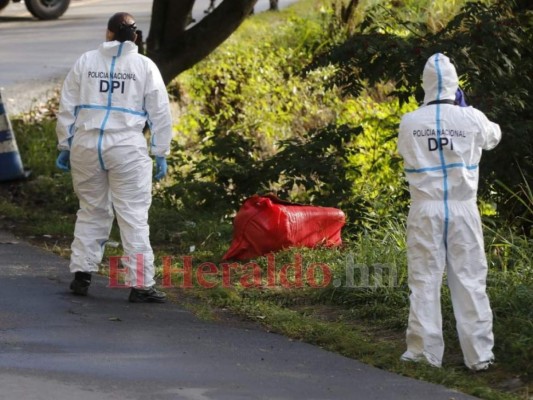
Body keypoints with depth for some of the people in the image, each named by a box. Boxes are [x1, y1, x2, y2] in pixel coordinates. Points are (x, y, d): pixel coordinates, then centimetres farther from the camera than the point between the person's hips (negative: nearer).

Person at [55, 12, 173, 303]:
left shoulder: (85, 62, 6)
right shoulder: (145, 66, 2)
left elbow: (66, 108, 8)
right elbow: (160, 114, 3)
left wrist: (64, 146, 16)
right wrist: (161, 153, 9)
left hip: (86, 145, 2)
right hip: (126, 147, -2)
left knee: (91, 211, 16)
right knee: (134, 216, 0)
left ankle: (81, 274, 12)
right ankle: (140, 285, -3)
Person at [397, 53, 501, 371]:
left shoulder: (410, 123, -4)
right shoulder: (472, 119, -6)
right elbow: (493, 136, 16)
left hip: (426, 210, 1)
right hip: (462, 209, 0)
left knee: (425, 280, 7)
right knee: (470, 280, 3)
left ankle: (425, 351, 8)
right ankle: (479, 353, 3)